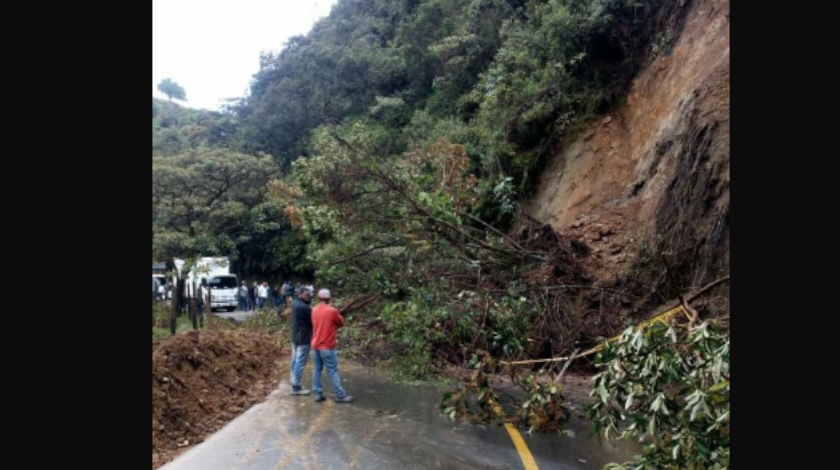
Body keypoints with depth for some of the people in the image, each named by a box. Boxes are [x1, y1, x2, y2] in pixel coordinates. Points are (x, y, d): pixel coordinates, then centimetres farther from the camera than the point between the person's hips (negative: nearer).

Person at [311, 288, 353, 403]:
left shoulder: (314, 310, 5)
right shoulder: (332, 310, -14)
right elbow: (341, 322, 0)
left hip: (316, 344, 7)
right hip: (327, 346, -7)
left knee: (317, 369, 10)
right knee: (333, 371, -2)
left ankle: (318, 394, 11)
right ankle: (340, 395, 1)